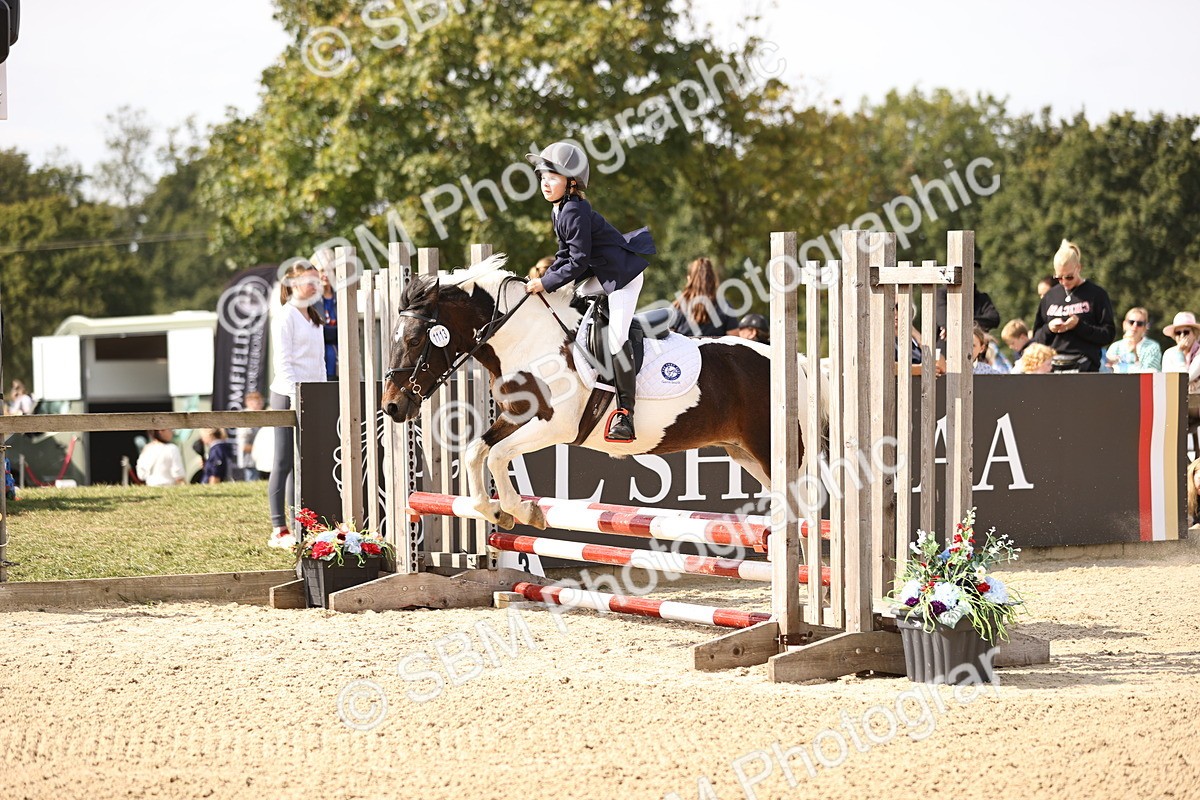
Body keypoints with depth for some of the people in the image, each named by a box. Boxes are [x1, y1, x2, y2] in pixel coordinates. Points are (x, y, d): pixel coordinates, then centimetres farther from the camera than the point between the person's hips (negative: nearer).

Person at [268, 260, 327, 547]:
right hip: (288, 395, -8)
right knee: (284, 462, -6)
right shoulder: (285, 316, -7)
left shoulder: (313, 317, 18)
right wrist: (295, 395, -19)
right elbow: (282, 360, -13)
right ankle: (279, 530, -5)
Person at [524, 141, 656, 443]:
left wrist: (547, 283, -19)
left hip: (622, 273, -11)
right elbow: (565, 253, 15)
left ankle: (625, 412, -15)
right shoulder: (559, 210, 7)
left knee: (616, 337, -18)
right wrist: (545, 276, 1)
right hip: (599, 274, 11)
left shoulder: (575, 212, -24)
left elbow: (578, 262, -25)